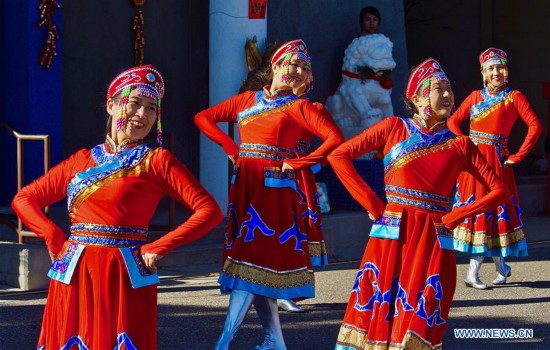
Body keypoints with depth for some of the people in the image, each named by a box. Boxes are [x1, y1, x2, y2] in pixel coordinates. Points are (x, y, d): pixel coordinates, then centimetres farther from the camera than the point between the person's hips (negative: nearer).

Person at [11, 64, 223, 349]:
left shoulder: (156, 161, 2)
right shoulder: (82, 160, 13)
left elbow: (209, 211, -7)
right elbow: (23, 199, 16)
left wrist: (157, 249, -11)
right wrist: (55, 238, 0)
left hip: (126, 278, -3)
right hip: (74, 277, 3)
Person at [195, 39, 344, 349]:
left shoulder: (298, 106, 1)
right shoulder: (248, 100, 13)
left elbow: (336, 138, -11)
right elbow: (203, 117, 19)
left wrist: (296, 163, -11)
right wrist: (230, 146, 7)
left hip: (273, 188, -5)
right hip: (245, 186, 5)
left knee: (253, 260, -11)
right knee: (257, 264, 6)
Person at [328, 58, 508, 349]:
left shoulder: (459, 145, 7)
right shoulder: (393, 128, 6)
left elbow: (499, 189, 6)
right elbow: (338, 156, 2)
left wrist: (454, 216, -3)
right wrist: (372, 204, -3)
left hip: (432, 239, 0)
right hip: (391, 234, 0)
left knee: (418, 323, -4)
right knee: (375, 315, -2)